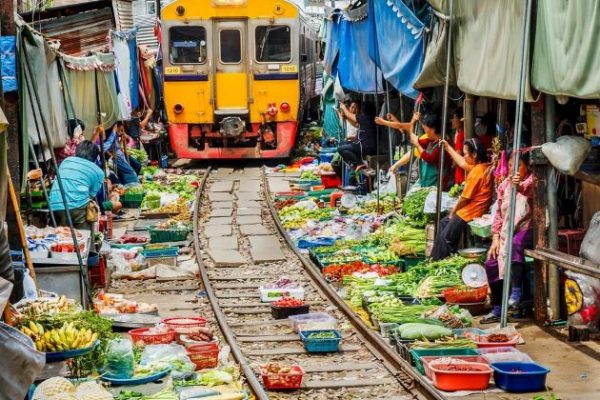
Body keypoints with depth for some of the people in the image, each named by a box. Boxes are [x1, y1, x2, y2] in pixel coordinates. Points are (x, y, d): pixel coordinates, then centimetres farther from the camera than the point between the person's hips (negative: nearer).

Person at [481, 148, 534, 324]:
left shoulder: (532, 180, -6)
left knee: (516, 244, -38)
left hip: (526, 229, -7)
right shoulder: (505, 184, 12)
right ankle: (497, 309, 3)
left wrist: (519, 186, -57)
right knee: (492, 263, -6)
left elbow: (528, 189, -33)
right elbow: (498, 213, 13)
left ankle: (516, 293, -38)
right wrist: (495, 238, 2)